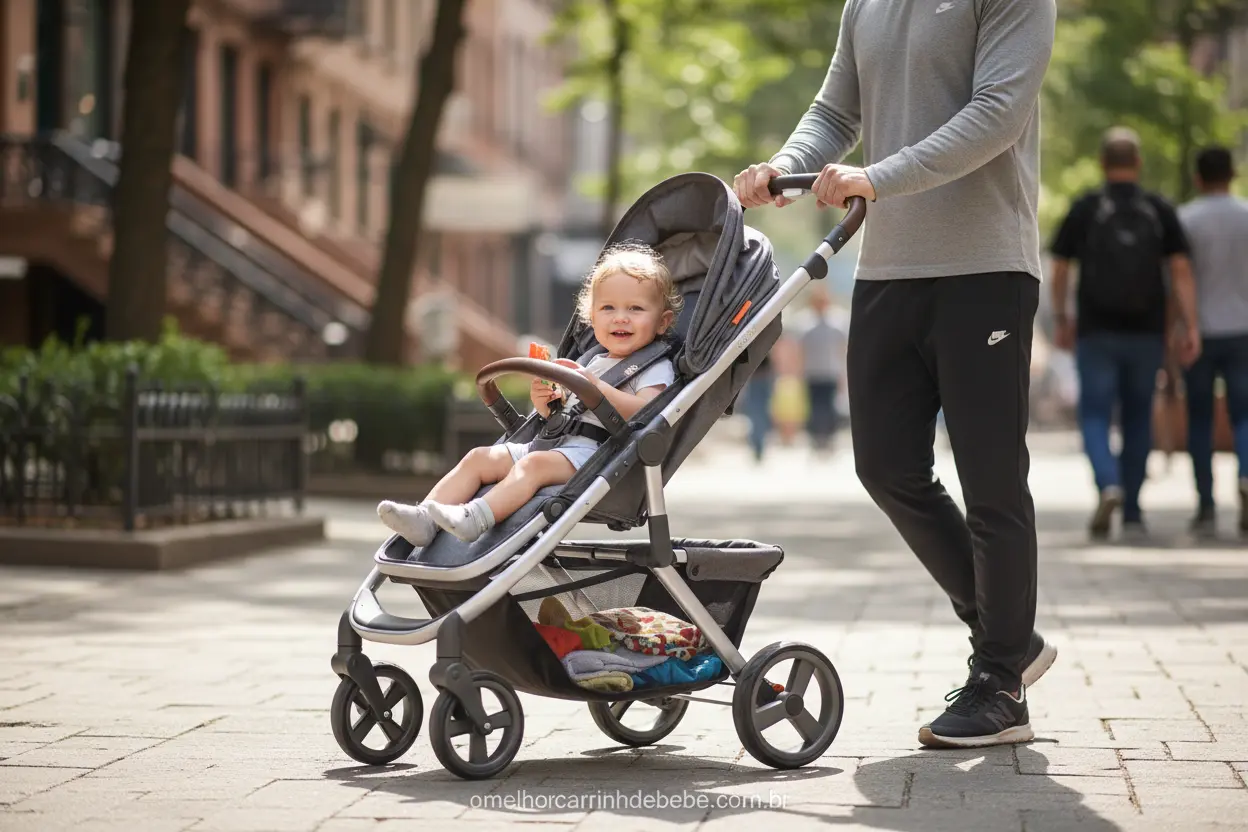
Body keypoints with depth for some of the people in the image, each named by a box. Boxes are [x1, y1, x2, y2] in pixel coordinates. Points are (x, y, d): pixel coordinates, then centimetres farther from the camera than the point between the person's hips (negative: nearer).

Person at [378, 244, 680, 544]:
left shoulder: (656, 368, 2)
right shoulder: (594, 364, 28)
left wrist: (596, 388, -21)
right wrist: (545, 403, 8)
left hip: (593, 452, -9)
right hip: (553, 442, 9)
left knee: (534, 464, -35)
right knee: (479, 458, -4)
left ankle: (475, 519, -54)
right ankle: (425, 519, -19)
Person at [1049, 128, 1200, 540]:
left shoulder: (1084, 208, -1)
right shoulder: (1160, 210, 1)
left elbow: (1060, 269, 2)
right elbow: (1181, 270, -5)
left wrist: (1061, 319, 14)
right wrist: (1190, 328, -5)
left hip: (1097, 332, -2)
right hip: (1146, 334, 2)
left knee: (1095, 416, 2)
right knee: (1138, 420, 12)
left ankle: (1109, 485, -25)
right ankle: (1132, 513, 13)